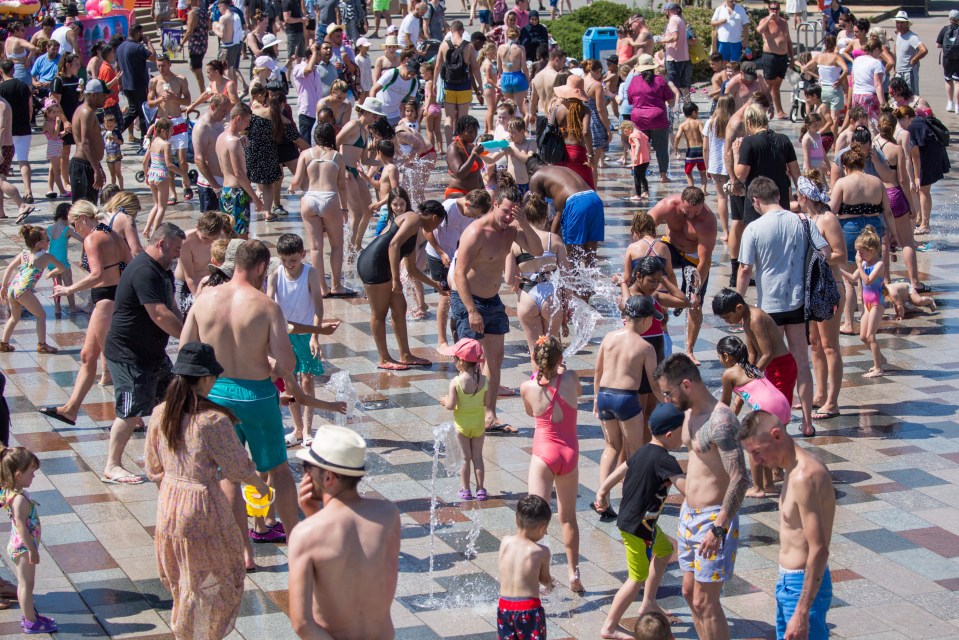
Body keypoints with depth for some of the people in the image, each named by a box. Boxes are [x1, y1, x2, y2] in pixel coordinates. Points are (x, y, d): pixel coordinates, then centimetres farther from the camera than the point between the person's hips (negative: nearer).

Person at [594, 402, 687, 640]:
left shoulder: (644, 452, 4)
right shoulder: (664, 460, -24)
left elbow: (619, 471, 17)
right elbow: (688, 488, -32)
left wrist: (602, 493, 28)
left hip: (637, 520, 10)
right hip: (637, 527, -10)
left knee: (665, 549, 29)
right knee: (638, 578, 1)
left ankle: (648, 603, 38)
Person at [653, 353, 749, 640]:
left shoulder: (720, 420, -23)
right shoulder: (690, 413, 7)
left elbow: (740, 479, -28)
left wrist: (718, 529, -29)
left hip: (713, 518, -10)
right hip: (690, 514, 10)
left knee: (705, 601, -4)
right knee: (690, 592, 17)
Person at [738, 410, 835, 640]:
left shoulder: (805, 476, -23)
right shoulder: (794, 469, 8)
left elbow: (819, 550, -26)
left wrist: (802, 613, -26)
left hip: (804, 586, -10)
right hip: (788, 582, 10)